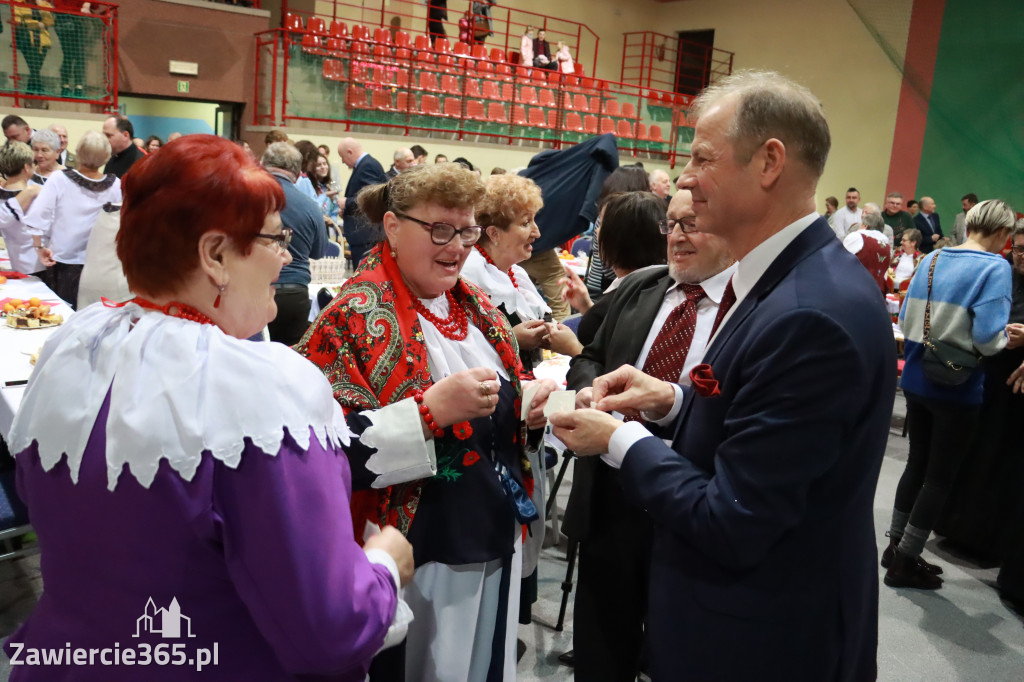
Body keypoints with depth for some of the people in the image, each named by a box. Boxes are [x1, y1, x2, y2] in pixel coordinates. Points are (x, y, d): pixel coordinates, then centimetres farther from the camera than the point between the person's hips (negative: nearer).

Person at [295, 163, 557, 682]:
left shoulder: (473, 306, 7)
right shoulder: (354, 318, -15)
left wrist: (529, 411, -5)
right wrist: (430, 411, -30)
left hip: (498, 543, 7)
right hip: (419, 560, -6)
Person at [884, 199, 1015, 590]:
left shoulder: (932, 259, 4)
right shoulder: (995, 267, -14)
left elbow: (905, 318, 7)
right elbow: (987, 337, -22)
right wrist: (1007, 338, -2)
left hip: (917, 380, 6)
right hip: (957, 388, -6)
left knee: (918, 464, 20)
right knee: (940, 476, 7)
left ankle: (896, 547, 29)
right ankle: (905, 562, 15)